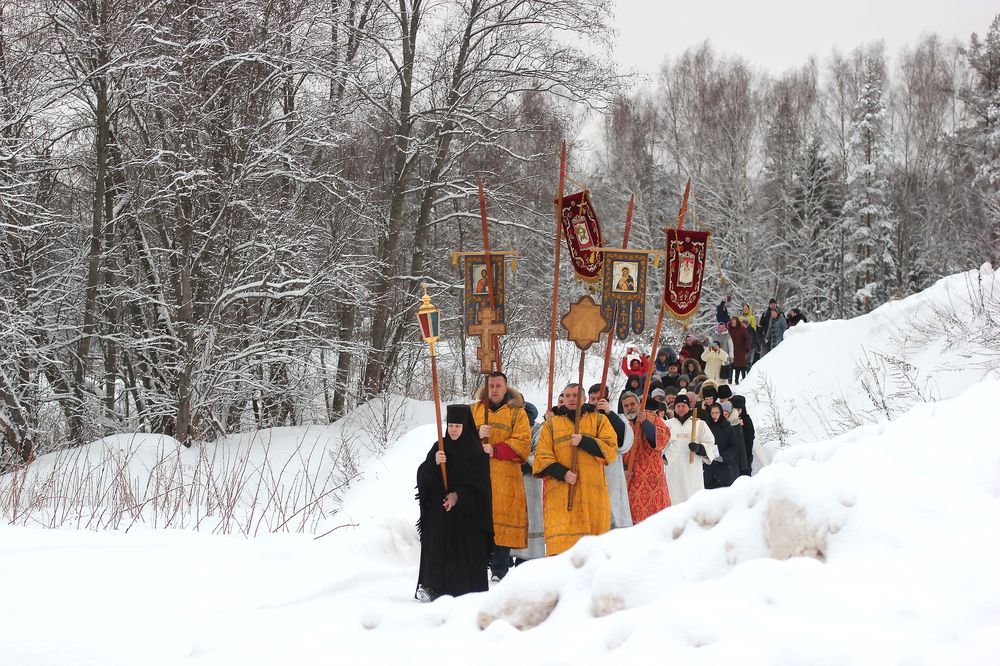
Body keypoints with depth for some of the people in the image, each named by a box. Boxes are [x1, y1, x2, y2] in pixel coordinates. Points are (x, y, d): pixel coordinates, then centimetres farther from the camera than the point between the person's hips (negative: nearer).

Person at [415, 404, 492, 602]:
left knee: (466, 549, -6)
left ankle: (468, 590, -2)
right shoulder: (439, 448, 8)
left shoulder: (476, 451, 0)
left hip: (467, 511, -2)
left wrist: (459, 495, -15)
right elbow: (422, 476, 1)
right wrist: (434, 463, -18)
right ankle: (433, 587, -3)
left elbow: (479, 482, -4)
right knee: (437, 547, -5)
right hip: (439, 510, 2)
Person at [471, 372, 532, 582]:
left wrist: (494, 450, -13)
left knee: (503, 521, -7)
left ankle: (499, 572, -3)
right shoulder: (473, 411, 19)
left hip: (505, 477, -2)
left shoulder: (517, 413, 10)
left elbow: (522, 444, -2)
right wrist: (476, 435, -10)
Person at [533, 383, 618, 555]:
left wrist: (584, 441, -12)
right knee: (560, 538, -15)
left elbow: (610, 449, 2)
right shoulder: (551, 424, 17)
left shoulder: (599, 420, 16)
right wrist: (562, 473, -10)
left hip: (592, 491, 1)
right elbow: (542, 456, 7)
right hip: (560, 490, 0)